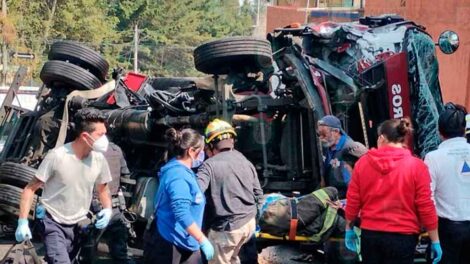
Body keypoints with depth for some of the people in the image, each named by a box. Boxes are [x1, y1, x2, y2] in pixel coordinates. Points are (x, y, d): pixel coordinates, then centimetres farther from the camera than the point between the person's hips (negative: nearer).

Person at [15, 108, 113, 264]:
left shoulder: (99, 159, -6)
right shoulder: (57, 157, -20)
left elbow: (102, 189, 12)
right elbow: (31, 189, -13)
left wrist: (107, 209, -8)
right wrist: (23, 222, -20)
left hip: (79, 225, 5)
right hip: (54, 224, -5)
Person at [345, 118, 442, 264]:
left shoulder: (363, 162, -1)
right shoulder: (416, 166, -9)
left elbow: (353, 201, 3)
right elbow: (425, 206, -9)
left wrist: (349, 228, 17)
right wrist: (435, 241, -1)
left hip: (369, 234, 3)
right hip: (402, 237, -3)